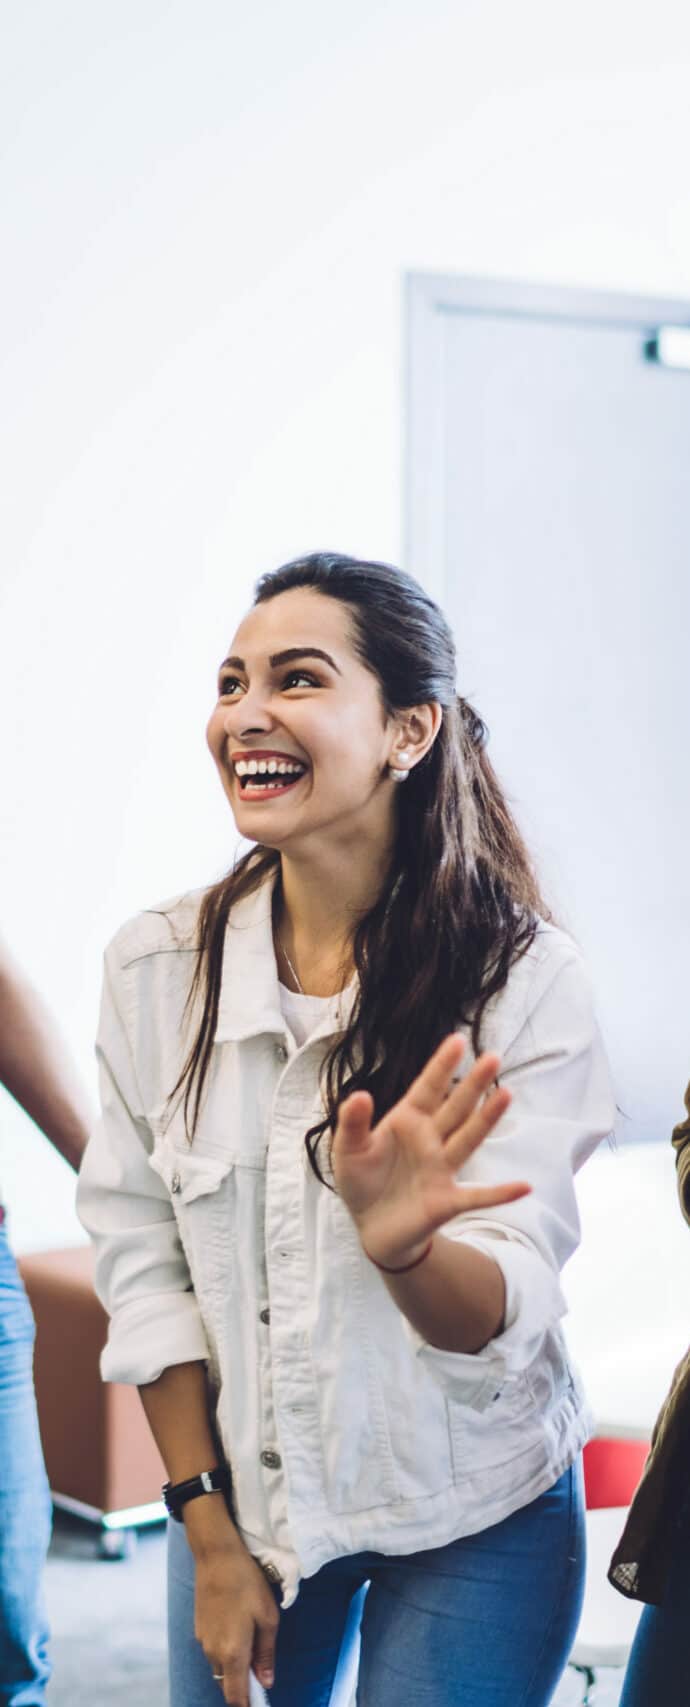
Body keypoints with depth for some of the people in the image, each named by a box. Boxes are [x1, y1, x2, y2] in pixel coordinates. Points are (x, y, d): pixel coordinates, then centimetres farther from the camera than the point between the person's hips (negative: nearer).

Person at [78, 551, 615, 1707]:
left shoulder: (523, 976, -16)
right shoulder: (154, 967, -8)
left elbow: (509, 1313, -20)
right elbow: (142, 1266, -4)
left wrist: (405, 1250, -42)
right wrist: (208, 1531, -4)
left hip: (472, 1525, -2)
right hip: (238, 1495, 3)